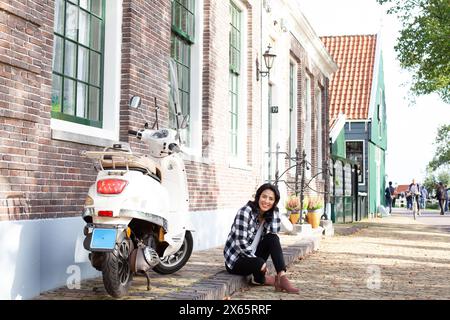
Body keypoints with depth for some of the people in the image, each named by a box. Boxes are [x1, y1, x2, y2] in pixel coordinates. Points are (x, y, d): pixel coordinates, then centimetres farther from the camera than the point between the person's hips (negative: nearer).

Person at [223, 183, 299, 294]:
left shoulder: (268, 214, 3)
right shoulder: (245, 211, -20)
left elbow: (274, 232, -14)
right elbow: (241, 242, -23)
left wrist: (274, 210, -13)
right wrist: (261, 263, -22)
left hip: (253, 256, 7)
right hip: (236, 260, -7)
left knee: (273, 239, -16)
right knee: (258, 263, -36)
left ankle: (282, 278, -24)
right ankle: (259, 279, 0)